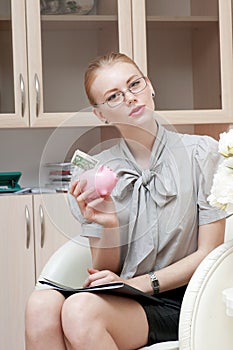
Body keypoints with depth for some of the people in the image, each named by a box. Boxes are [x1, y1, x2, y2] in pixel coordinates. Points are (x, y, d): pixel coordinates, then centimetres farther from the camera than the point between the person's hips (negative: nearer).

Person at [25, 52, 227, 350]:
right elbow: (105, 271, 6)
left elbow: (209, 253, -3)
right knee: (42, 304, -30)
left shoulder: (201, 152, -3)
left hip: (181, 303, -3)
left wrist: (141, 283, -13)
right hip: (121, 301, 3)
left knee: (81, 310, -31)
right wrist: (109, 226, -14)